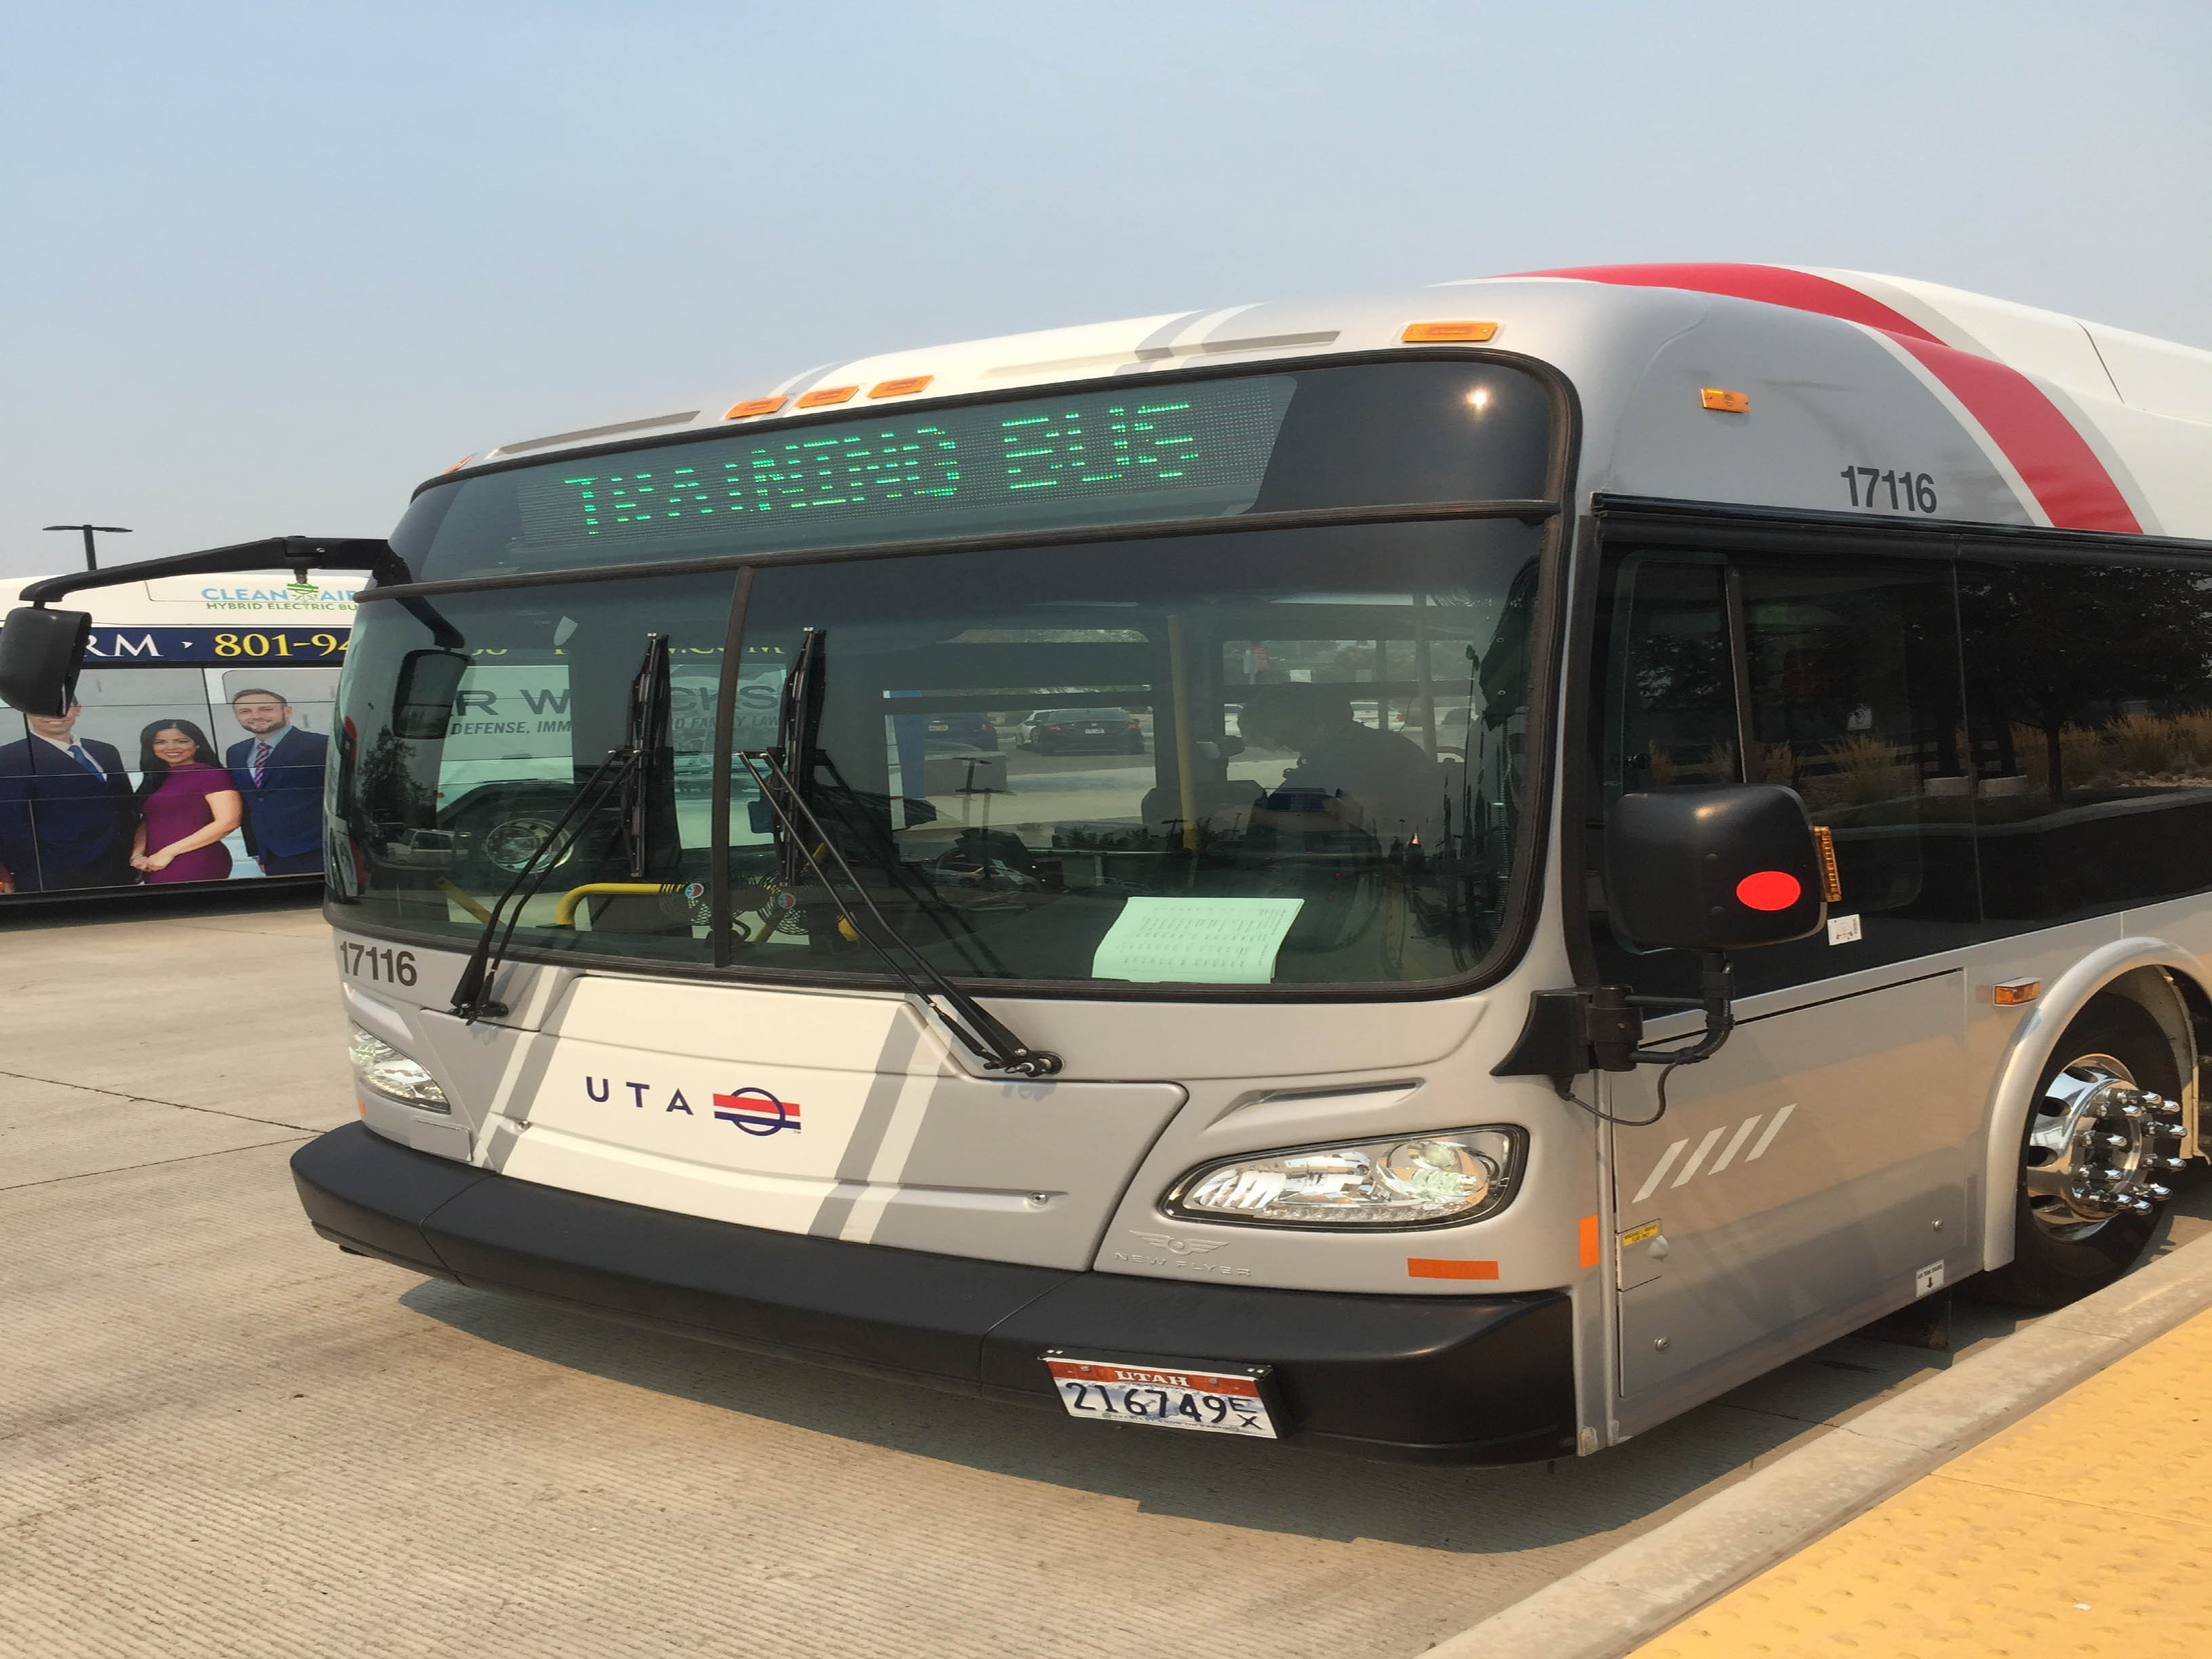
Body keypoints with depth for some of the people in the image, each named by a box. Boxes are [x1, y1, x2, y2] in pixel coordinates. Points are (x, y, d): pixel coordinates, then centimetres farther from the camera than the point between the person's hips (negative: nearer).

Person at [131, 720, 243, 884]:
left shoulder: (212, 775, -5)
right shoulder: (154, 780, 19)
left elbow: (228, 822, -13)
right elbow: (145, 823, 19)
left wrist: (169, 852, -12)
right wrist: (137, 855, -2)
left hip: (197, 866, -7)